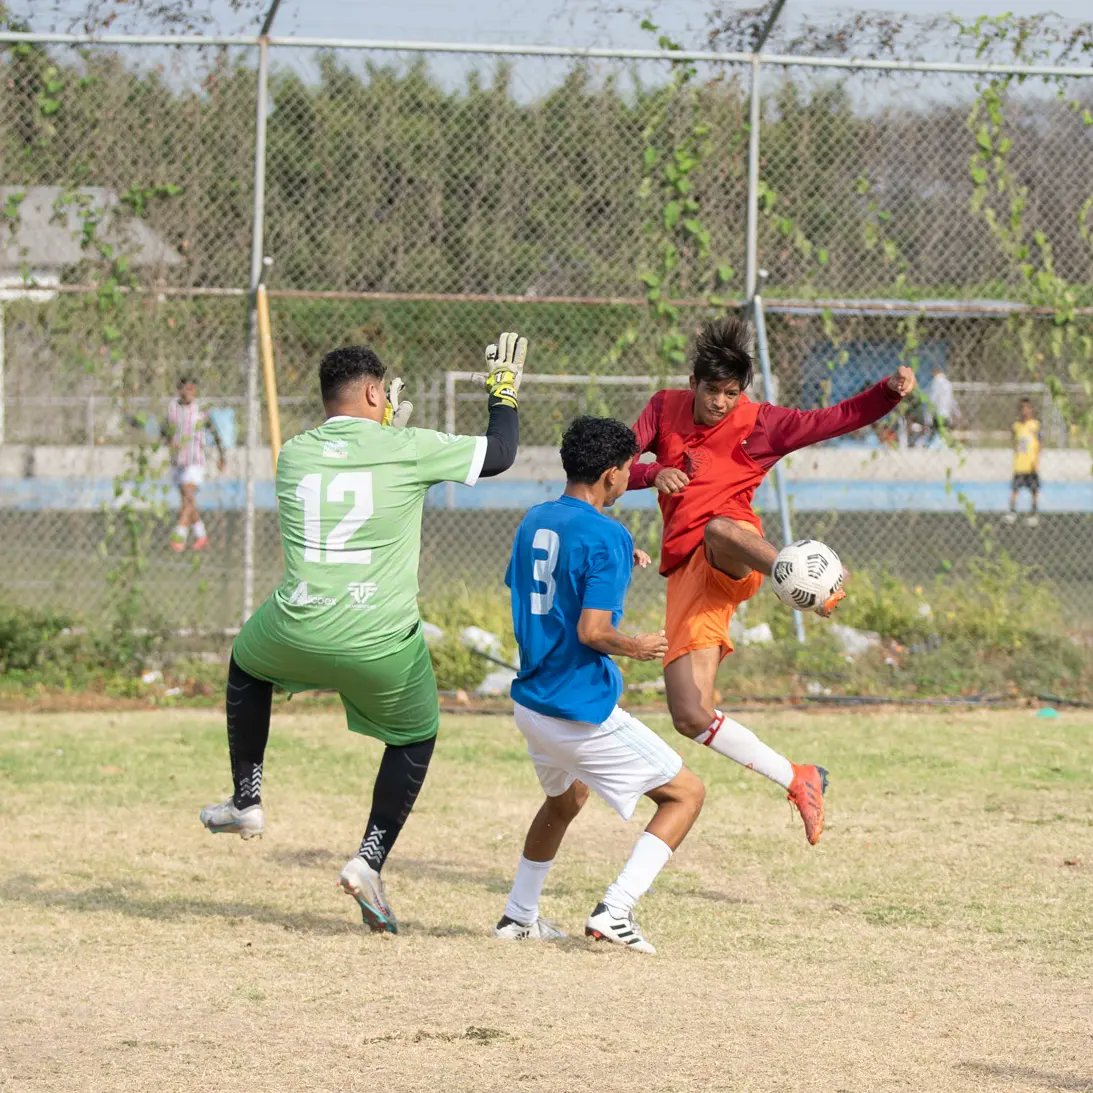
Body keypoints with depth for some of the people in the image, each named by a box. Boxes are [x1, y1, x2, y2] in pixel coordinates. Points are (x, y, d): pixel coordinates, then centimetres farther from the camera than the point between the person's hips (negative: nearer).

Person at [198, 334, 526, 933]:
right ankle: (370, 862, 9)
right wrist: (504, 390, 19)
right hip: (381, 646, -2)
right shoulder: (407, 449, -7)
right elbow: (500, 453, 3)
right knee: (415, 739, 21)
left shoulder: (293, 455, 4)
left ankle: (246, 803, 37)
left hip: (296, 634, 3)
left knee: (246, 664, 35)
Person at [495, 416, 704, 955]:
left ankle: (519, 915, 38)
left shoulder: (534, 521, 8)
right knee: (685, 794, 3)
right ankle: (615, 909, -9)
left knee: (565, 799, 35)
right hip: (583, 712, -8)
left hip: (531, 703, 9)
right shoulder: (606, 536, -18)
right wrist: (635, 647, -5)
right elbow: (592, 631, -25)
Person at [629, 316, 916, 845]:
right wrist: (654, 474, -19)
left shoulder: (759, 423, 5)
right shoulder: (665, 409, 12)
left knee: (719, 528, -43)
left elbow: (839, 418, 3)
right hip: (686, 573, 4)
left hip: (732, 563, -4)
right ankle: (798, 780, 4)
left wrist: (890, 390, -16)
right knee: (691, 717, -7)